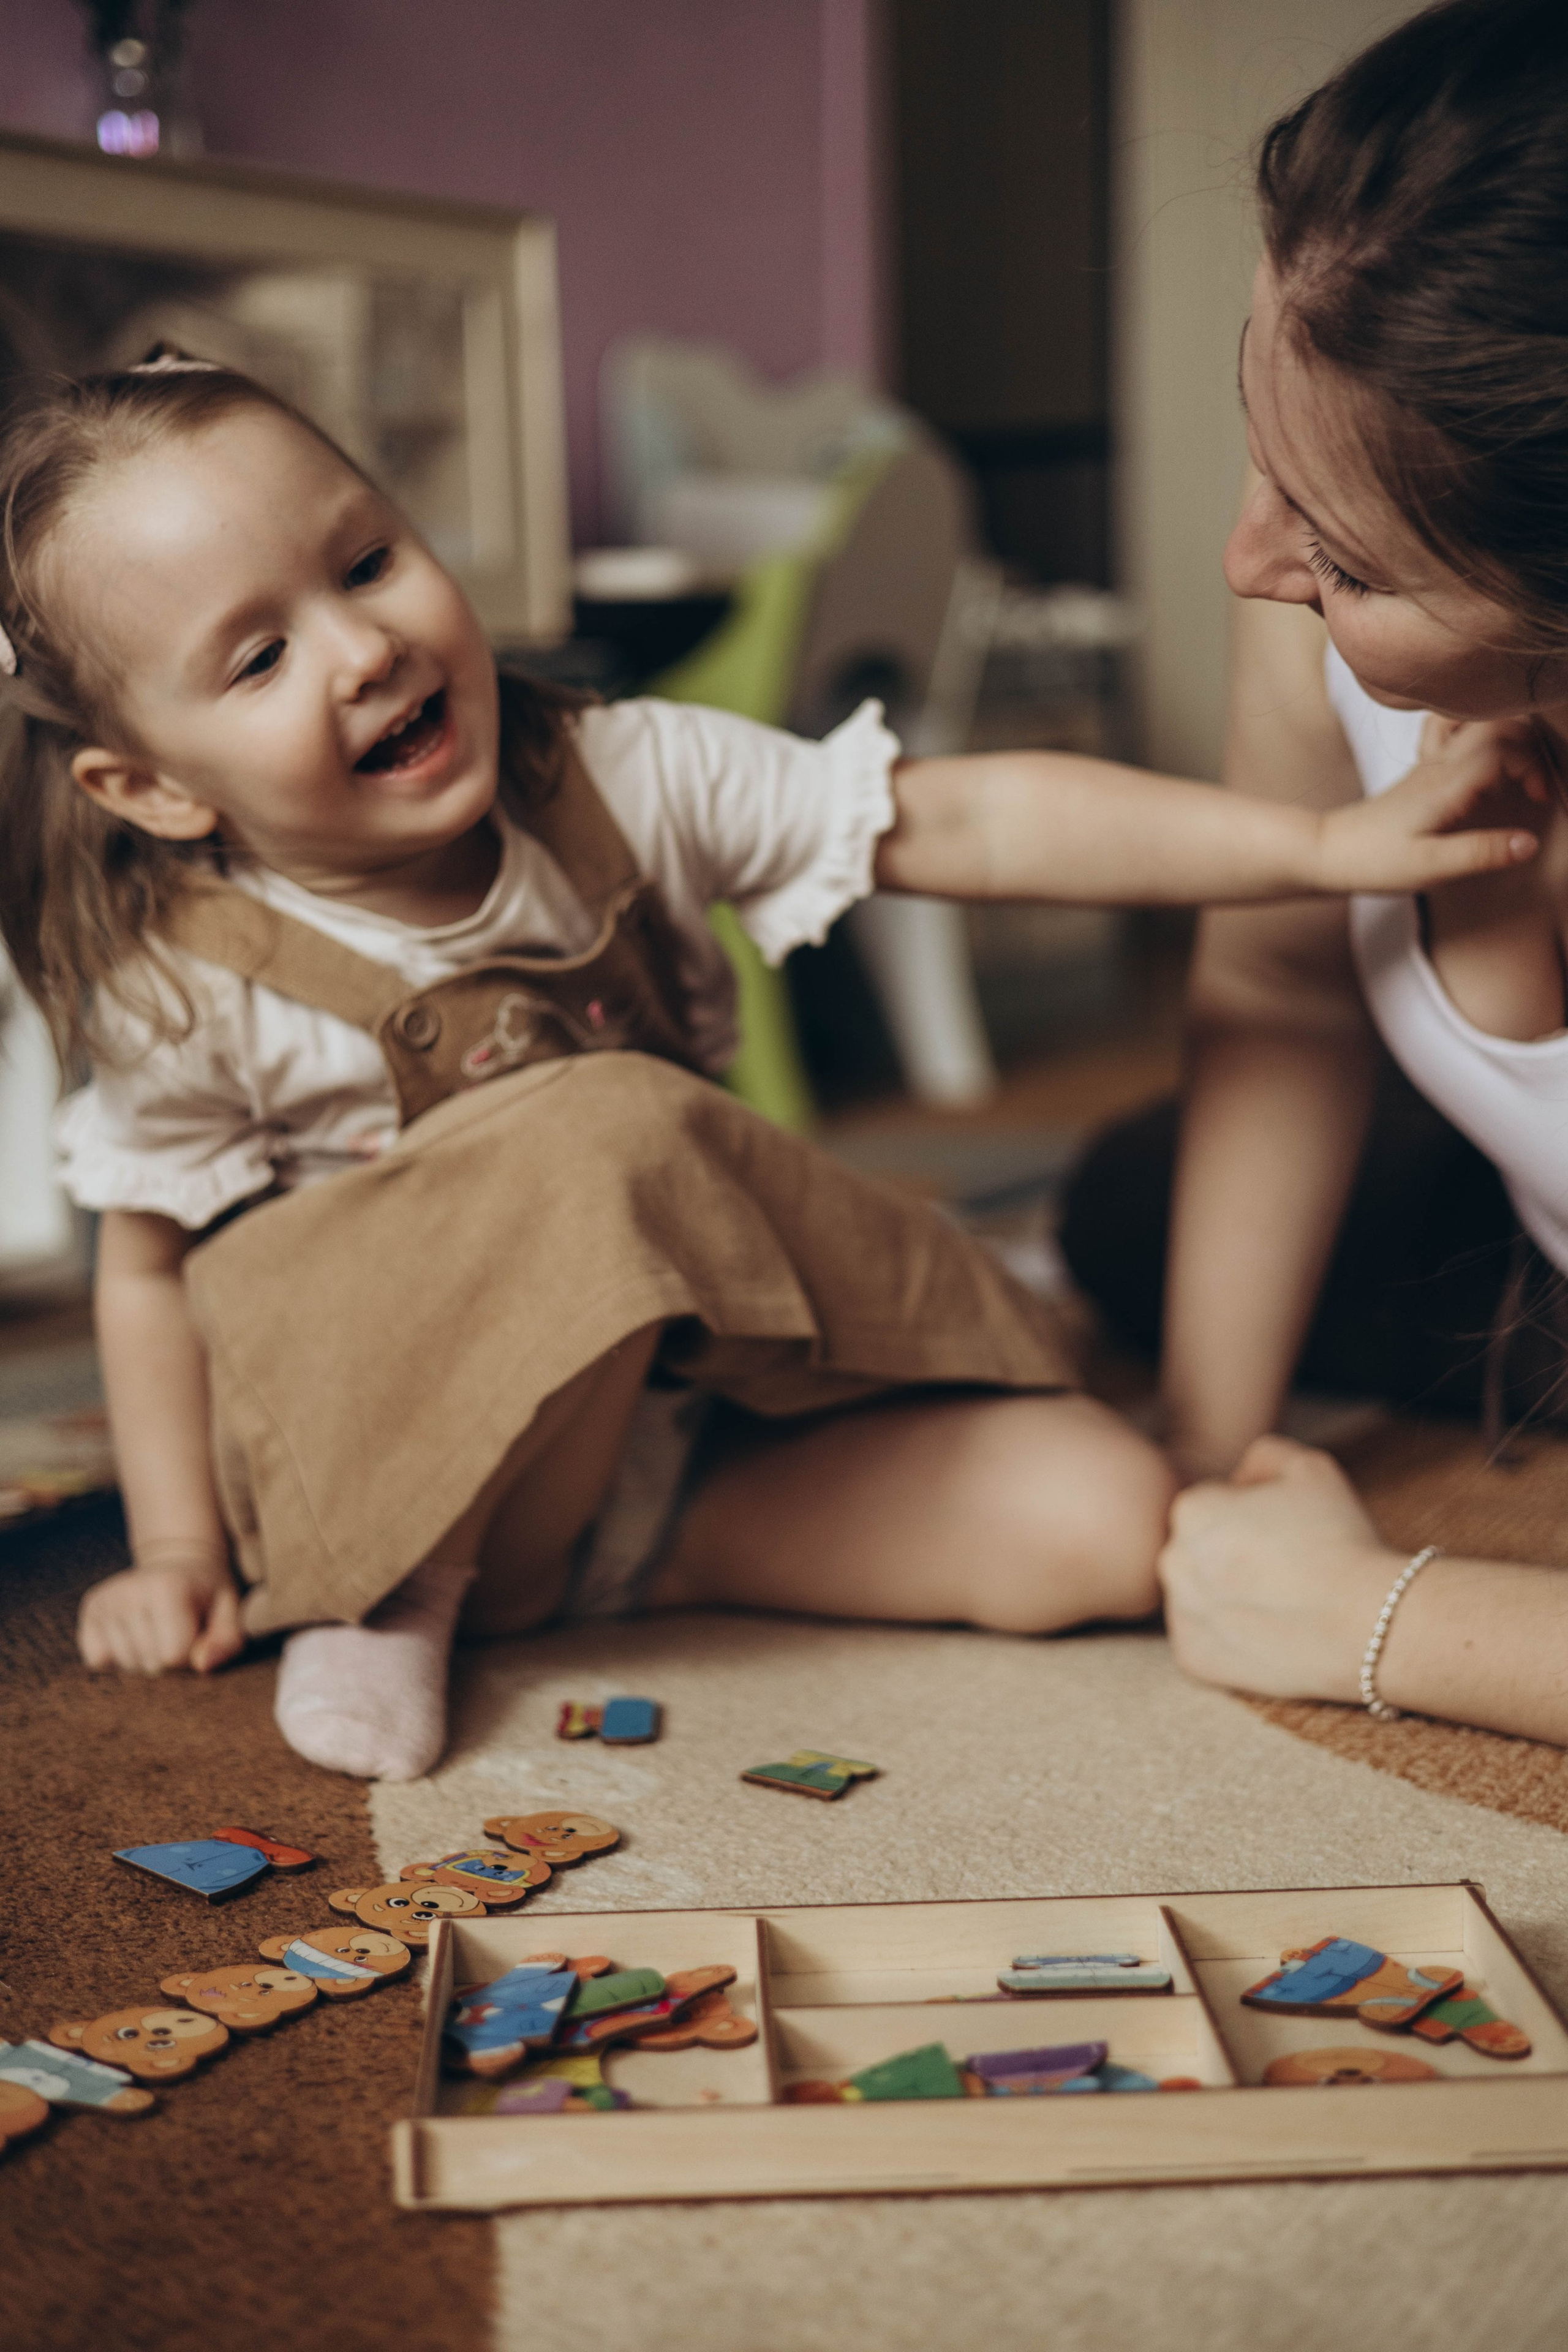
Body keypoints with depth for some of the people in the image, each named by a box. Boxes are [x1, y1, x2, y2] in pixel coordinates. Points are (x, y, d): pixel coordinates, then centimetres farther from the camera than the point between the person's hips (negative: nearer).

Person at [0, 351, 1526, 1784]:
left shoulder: (625, 784, -12)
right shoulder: (190, 989, -15)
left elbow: (969, 823, -14)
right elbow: (151, 1267, -1)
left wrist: (1323, 844, -19)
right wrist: (179, 1556, -5)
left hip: (722, 1400, 4)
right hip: (401, 1456, -3)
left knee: (1104, 1519, -13)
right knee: (602, 1143, -35)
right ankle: (406, 1582, -13)